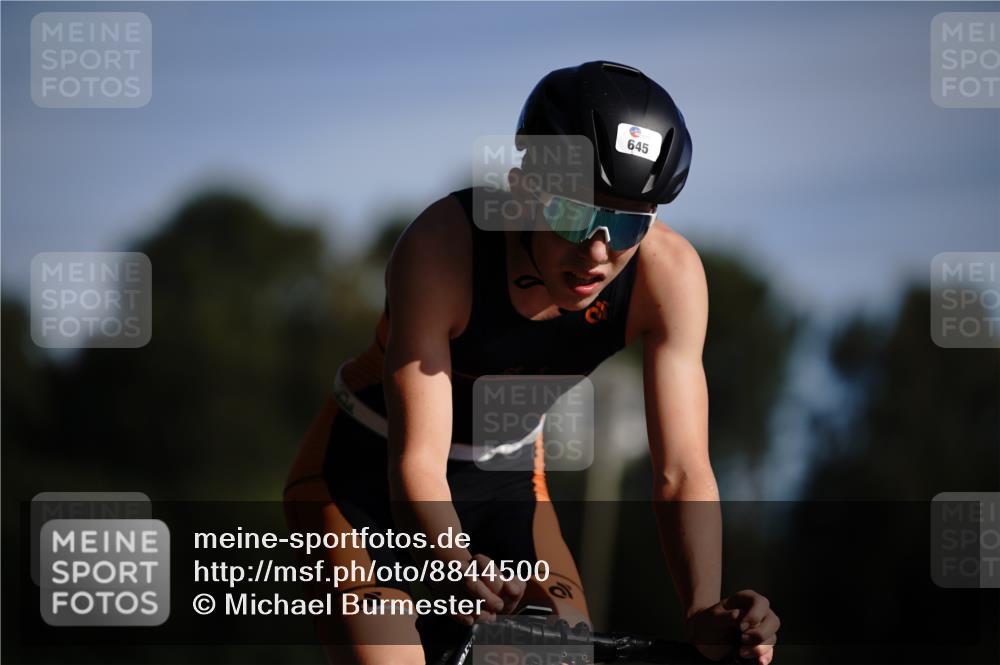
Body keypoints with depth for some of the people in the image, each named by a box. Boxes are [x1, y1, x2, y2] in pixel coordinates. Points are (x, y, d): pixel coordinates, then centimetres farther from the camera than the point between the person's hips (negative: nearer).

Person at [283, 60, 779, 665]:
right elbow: (417, 461, -37)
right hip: (365, 478, -4)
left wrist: (706, 612, -45)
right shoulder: (444, 245, -33)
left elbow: (682, 471, -27)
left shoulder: (668, 271, -23)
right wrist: (455, 568, -57)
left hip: (505, 485, 4)